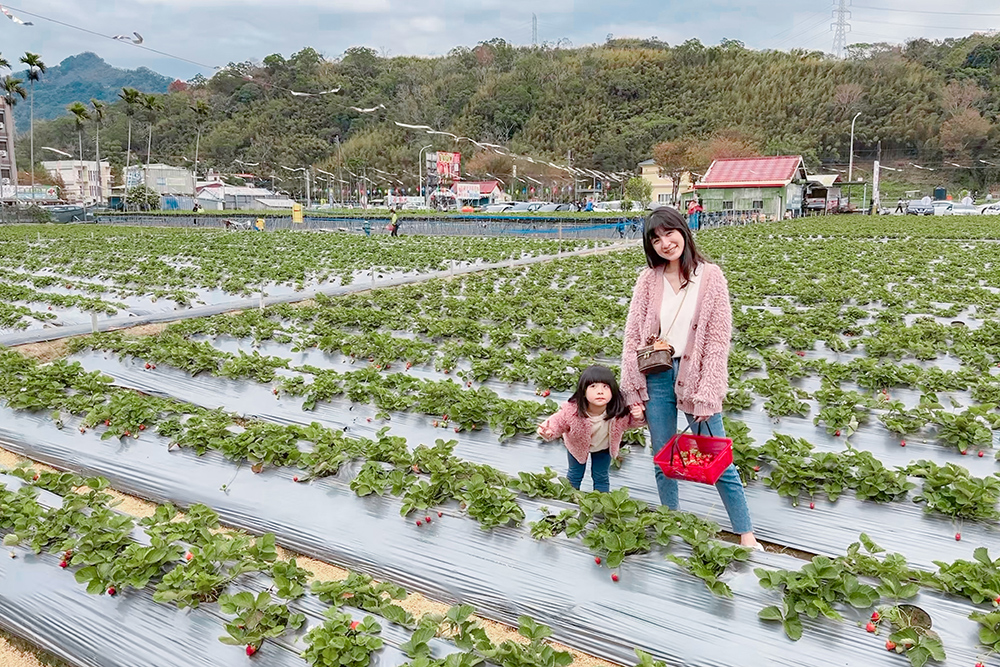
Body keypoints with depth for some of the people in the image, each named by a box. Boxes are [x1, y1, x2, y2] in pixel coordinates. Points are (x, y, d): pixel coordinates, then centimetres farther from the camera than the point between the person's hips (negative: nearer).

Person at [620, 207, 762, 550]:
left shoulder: (710, 276, -4)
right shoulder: (648, 279, 2)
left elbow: (718, 338, -6)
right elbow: (633, 336, 4)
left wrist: (706, 396, -11)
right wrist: (632, 392, -1)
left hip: (695, 377, -2)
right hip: (657, 376, 3)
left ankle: (747, 535, 16)